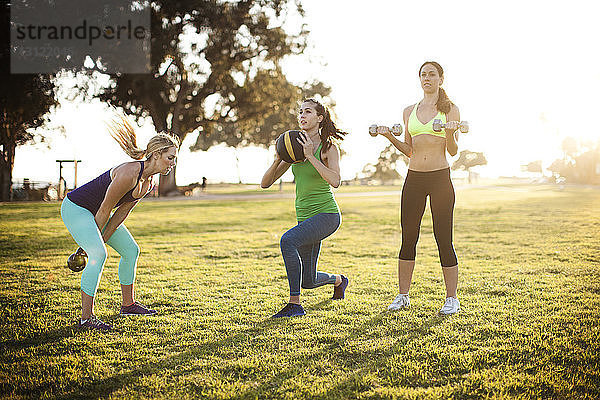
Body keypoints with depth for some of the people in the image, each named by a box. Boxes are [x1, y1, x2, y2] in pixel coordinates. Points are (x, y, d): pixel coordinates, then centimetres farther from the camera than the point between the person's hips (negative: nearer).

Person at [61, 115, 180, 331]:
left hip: (94, 213, 10)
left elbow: (122, 211, 0)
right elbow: (104, 211, -24)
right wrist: (93, 241, -14)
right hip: (76, 208, -9)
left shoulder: (148, 181, -3)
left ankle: (128, 304, 26)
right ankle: (86, 317, -22)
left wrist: (101, 239, -4)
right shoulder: (129, 173, -30)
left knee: (131, 250, 11)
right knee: (98, 254, -26)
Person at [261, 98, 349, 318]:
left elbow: (335, 181, -26)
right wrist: (278, 160, -10)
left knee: (288, 240, -33)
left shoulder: (329, 147, -8)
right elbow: (265, 183, 6)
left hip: (327, 214, -7)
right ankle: (338, 280, 47)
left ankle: (294, 304, -25)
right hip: (305, 216, 7)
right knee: (307, 281, 12)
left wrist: (311, 156, -25)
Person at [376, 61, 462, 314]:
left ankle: (451, 299, 8)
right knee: (408, 238, 6)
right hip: (414, 179, 4)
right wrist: (390, 137, 1)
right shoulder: (410, 111, 13)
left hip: (440, 178, -4)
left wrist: (450, 133, -22)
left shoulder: (450, 109, 2)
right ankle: (403, 296, 16)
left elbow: (453, 151, -3)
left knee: (444, 239, -2)